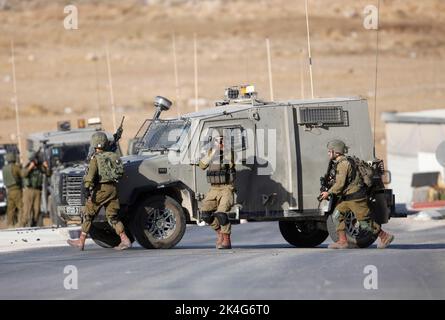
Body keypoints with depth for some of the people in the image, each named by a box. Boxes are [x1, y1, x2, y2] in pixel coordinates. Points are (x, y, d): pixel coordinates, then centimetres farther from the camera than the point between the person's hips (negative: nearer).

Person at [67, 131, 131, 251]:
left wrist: (87, 188, -22)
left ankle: (81, 242, 11)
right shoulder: (113, 156, 12)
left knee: (88, 215, 6)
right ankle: (125, 240, -3)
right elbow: (120, 172, 13)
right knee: (112, 217, 10)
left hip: (101, 188, -6)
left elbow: (91, 174, -18)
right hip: (113, 188, 6)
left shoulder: (96, 158, -6)